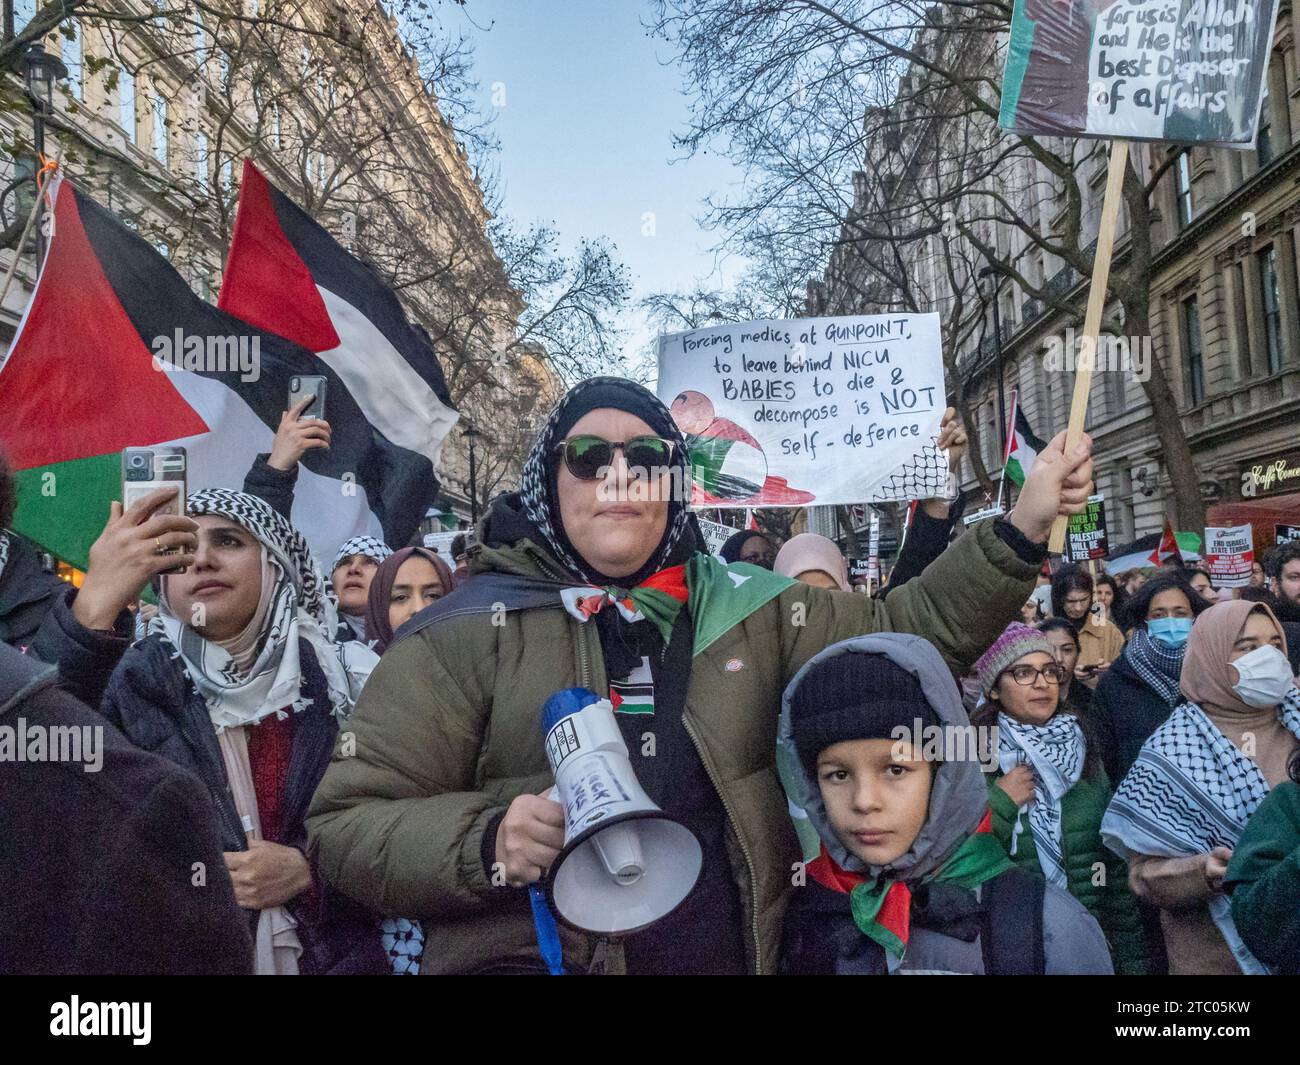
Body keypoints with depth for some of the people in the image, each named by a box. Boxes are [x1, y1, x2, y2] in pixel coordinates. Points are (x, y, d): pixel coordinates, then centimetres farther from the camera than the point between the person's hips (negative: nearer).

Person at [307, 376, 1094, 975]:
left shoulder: (747, 609, 5)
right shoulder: (471, 630, -7)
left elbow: (904, 634, 7)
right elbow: (349, 825, -7)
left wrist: (1021, 530, -3)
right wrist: (489, 842, -24)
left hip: (734, 954, 4)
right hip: (522, 955, -3)